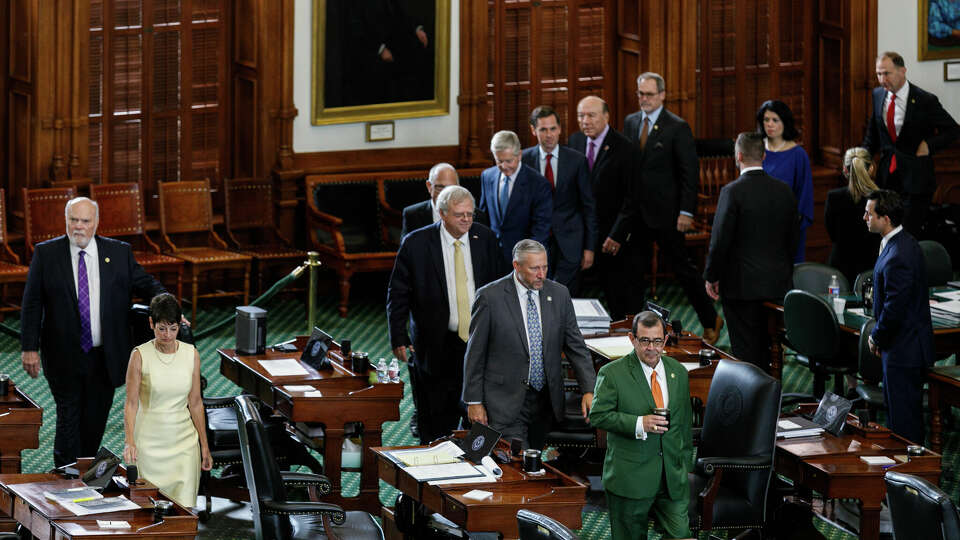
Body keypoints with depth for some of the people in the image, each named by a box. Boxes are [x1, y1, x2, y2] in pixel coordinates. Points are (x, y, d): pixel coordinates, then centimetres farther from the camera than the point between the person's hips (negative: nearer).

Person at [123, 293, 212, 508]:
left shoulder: (191, 355, 2)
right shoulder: (140, 356, -8)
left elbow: (195, 403, 7)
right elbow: (131, 403, -10)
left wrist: (204, 446, 8)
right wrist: (129, 441, -24)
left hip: (184, 441, 2)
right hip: (150, 442, -2)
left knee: (184, 507, -5)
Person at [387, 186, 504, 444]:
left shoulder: (485, 238, 2)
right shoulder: (416, 243, -7)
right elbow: (397, 294, -2)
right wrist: (399, 338, -7)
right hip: (437, 344, -2)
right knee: (437, 422, 5)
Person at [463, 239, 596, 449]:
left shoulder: (559, 294, 4)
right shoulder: (490, 297, -8)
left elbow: (575, 346, 7)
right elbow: (475, 353, -3)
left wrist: (589, 390, -4)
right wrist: (474, 401, -4)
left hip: (545, 399, 4)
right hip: (506, 402, -4)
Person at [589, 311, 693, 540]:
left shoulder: (678, 372, 9)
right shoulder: (612, 373, -6)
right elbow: (597, 416, -11)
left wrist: (686, 465, 16)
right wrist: (639, 424, -22)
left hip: (674, 476, 4)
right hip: (630, 477, -3)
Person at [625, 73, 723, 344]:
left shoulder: (677, 127, -9)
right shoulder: (630, 122, 8)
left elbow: (690, 172, -10)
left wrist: (686, 212, -16)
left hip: (665, 212, -5)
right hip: (636, 210, 5)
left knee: (683, 266, 2)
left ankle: (710, 321, 14)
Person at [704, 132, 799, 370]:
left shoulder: (732, 192, -15)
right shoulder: (784, 190, 2)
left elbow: (721, 239, -14)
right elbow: (793, 237, 10)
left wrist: (711, 277, -2)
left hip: (742, 285, -5)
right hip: (777, 284, 5)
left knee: (745, 348, 1)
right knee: (766, 347, 15)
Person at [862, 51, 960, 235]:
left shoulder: (925, 100, -11)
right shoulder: (878, 94, 5)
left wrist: (929, 145, -11)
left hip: (915, 176, -5)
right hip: (887, 174, 5)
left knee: (909, 232, -8)